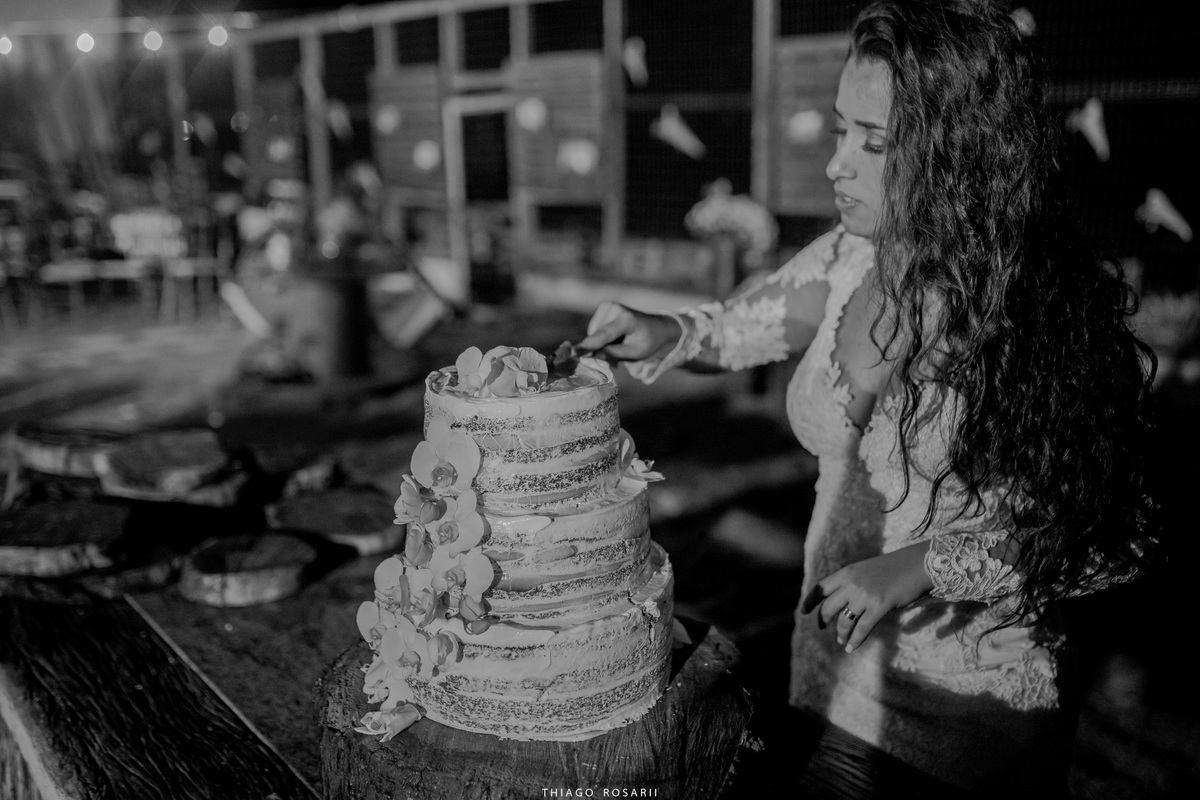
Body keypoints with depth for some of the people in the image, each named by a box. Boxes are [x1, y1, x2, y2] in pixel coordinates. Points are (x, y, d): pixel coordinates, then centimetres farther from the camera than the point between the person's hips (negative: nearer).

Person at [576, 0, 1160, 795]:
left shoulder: (1058, 308, -20)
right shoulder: (852, 259, -7)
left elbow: (1113, 539, -14)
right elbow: (749, 321, 12)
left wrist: (923, 567, -22)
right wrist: (666, 335, -7)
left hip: (973, 706, -4)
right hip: (830, 653, 5)